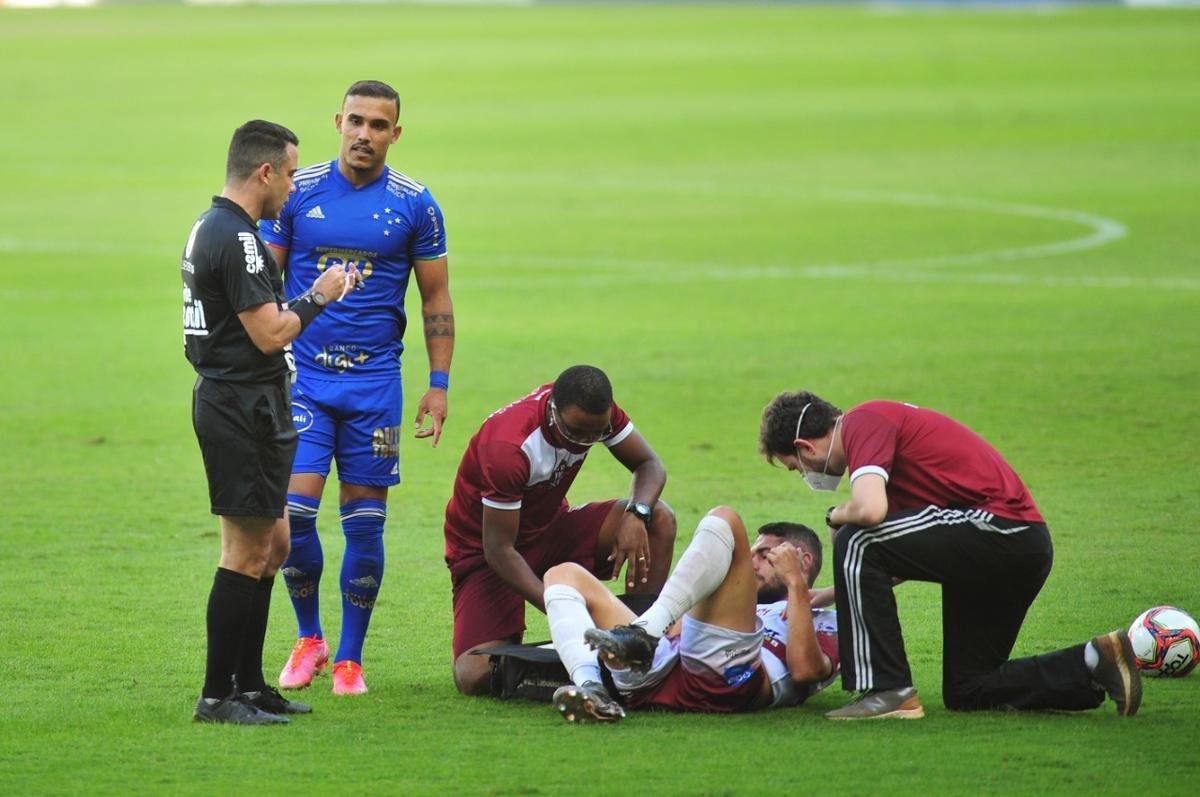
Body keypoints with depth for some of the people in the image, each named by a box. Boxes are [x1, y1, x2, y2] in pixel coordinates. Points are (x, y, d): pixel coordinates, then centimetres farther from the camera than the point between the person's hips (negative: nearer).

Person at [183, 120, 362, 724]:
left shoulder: (213, 228, 15)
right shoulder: (236, 239, -18)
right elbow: (270, 335, -20)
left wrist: (311, 295, 18)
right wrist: (316, 297, -6)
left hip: (238, 402, 11)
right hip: (241, 406, -11)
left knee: (272, 542, 15)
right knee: (247, 552, -6)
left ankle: (248, 684, 21)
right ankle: (217, 697, -3)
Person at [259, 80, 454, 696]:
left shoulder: (414, 205, 1)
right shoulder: (298, 191, 1)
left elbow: (436, 298, 7)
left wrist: (439, 383, 2)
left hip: (374, 380, 0)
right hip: (303, 375, 0)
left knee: (364, 524, 2)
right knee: (294, 511, -10)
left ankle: (349, 657, 14)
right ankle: (308, 638, 12)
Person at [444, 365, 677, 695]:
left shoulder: (595, 413, -15)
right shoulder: (509, 447, -34)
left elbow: (650, 465, -5)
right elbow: (499, 550, -29)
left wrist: (636, 515, -29)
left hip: (550, 529, 6)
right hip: (482, 552, -6)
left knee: (659, 519, -19)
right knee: (476, 677, -26)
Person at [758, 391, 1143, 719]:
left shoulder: (861, 423, -8)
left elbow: (870, 510, -27)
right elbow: (907, 555, 28)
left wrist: (836, 517, -4)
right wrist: (837, 594, 31)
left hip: (997, 523, -10)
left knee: (855, 542, -15)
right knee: (966, 691, 16)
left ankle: (890, 692, -13)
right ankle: (1095, 663, 9)